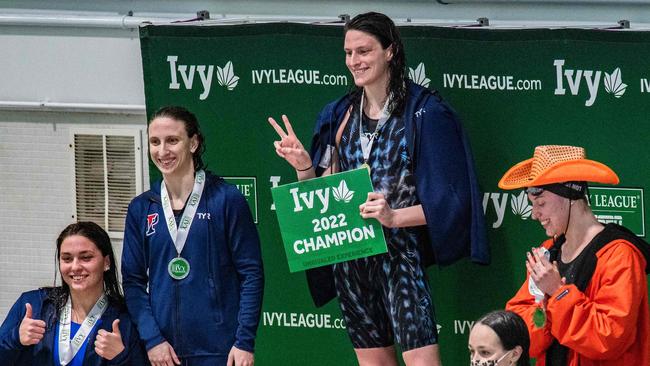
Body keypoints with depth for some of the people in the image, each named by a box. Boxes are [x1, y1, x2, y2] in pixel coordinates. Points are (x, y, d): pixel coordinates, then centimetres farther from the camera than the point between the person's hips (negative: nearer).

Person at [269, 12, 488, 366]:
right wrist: (303, 165, -4)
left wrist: (394, 217, -22)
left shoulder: (423, 112, -5)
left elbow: (446, 200, -8)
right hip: (350, 254, 6)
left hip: (400, 253, -6)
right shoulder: (340, 115, 11)